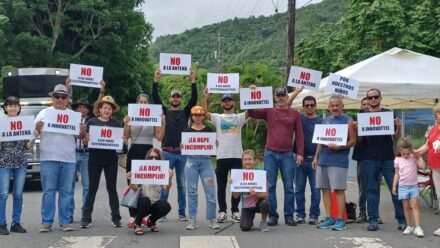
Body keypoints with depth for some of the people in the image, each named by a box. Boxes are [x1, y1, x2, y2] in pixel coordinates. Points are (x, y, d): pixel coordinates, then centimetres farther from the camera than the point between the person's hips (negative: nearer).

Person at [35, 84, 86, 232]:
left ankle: (65, 221, 8)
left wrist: (82, 131, -6)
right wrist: (37, 129, -15)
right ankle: (46, 222, 1)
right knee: (49, 191, -2)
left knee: (66, 191, 4)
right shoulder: (44, 113, 9)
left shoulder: (73, 115, 15)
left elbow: (79, 137, 16)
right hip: (49, 158, -2)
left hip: (69, 159, 2)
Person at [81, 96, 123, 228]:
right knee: (92, 188, 2)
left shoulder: (116, 123, 7)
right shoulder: (92, 122, 2)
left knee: (112, 188, 6)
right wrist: (86, 138, -19)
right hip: (95, 159, -1)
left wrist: (122, 140, -12)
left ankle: (115, 217, 11)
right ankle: (86, 218, 6)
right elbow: (85, 141, 3)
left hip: (111, 159, 1)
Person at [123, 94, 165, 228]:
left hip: (148, 152, -1)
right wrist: (126, 124, -9)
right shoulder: (131, 117, 7)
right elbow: (125, 137, 4)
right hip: (133, 152, 1)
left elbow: (160, 137, 1)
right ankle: (133, 215, 7)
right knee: (132, 183, 1)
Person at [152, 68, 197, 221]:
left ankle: (182, 213, 13)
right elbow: (155, 98, -3)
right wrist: (156, 80, -10)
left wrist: (193, 80, -7)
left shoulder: (185, 113, 10)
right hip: (167, 152, -1)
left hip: (182, 153, 1)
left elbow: (194, 98, -1)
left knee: (182, 184, 6)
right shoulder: (165, 112, 8)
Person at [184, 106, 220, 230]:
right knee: (192, 192, 2)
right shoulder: (187, 131, 8)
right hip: (191, 161, 0)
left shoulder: (209, 130, 9)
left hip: (205, 161, 0)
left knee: (210, 191, -4)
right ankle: (192, 220, 9)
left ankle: (212, 219, 6)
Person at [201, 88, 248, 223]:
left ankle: (235, 211, 14)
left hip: (236, 156, 0)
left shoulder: (239, 117, 10)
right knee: (221, 186, 4)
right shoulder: (217, 117, 9)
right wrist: (205, 97, -17)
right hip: (222, 156, 0)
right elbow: (204, 113, -7)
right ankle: (222, 211, 13)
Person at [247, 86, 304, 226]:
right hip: (270, 153, 0)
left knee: (289, 187, 3)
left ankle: (289, 216, 11)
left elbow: (299, 134, 4)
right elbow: (251, 113, -1)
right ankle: (272, 216, 8)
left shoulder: (295, 114, 6)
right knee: (270, 186, 2)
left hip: (287, 154, 0)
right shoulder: (268, 112, 6)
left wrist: (300, 153, -3)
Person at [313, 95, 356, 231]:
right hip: (323, 160, 6)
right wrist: (316, 157, 13)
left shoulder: (348, 120, 1)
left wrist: (339, 147, -20)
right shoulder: (325, 120, 17)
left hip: (339, 161, -5)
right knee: (325, 189, 6)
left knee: (339, 189, -5)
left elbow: (353, 141, -5)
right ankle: (329, 218, 13)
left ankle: (340, 220, 0)